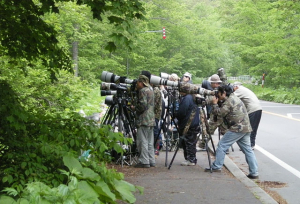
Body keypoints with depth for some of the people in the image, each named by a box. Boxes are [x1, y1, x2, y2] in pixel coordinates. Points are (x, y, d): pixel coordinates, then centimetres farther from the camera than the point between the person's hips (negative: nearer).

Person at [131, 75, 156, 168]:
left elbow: (142, 105, -20)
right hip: (151, 120, 10)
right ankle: (151, 161, 14)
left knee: (142, 141, -7)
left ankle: (144, 161, -8)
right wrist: (136, 107, 21)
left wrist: (134, 108, -4)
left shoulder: (143, 91, -11)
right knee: (150, 142, 12)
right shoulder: (150, 90, 18)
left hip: (144, 120, -10)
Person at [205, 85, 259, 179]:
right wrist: (217, 104, 15)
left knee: (222, 145, 0)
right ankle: (254, 173, 5)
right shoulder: (234, 98, 22)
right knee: (247, 149, 8)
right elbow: (224, 113, 24)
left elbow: (220, 113, -14)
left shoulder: (229, 101, -10)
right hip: (246, 128, 10)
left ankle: (216, 167, 4)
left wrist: (215, 104, 2)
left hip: (237, 128, -10)